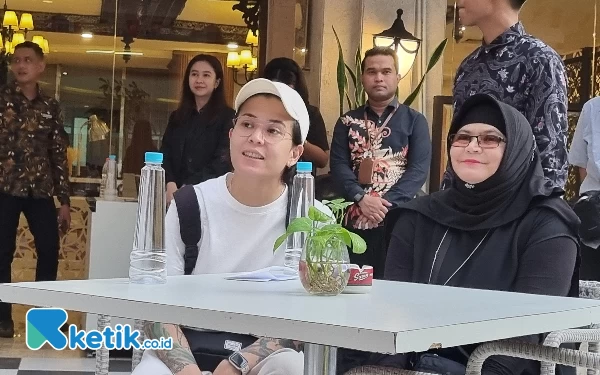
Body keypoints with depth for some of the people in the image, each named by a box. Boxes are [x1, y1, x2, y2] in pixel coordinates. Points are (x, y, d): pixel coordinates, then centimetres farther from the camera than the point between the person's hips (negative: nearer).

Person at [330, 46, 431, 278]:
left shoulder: (414, 121, 8)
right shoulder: (347, 122, 14)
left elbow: (419, 169, -3)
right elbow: (338, 165, 3)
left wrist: (386, 203, -15)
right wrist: (361, 198, -14)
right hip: (355, 221, 2)